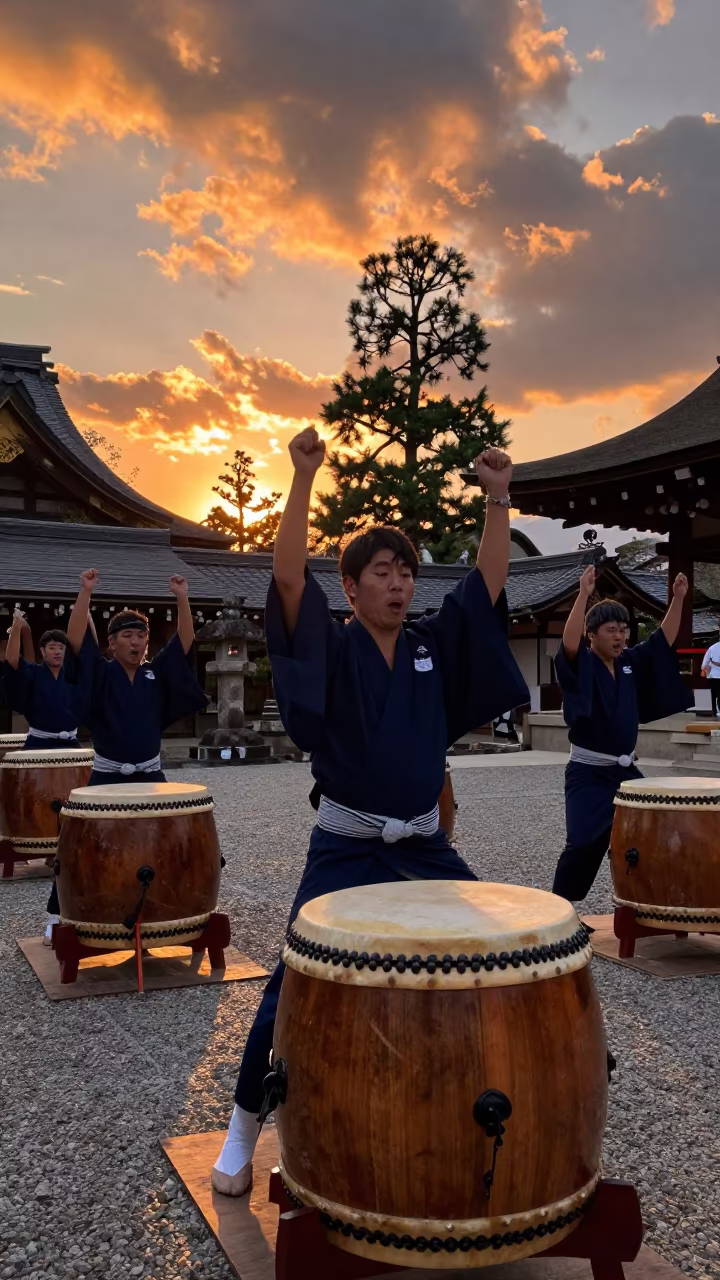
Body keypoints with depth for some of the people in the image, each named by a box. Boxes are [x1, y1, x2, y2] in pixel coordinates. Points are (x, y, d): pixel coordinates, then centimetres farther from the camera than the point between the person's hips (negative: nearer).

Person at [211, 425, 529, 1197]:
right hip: (344, 848, -4)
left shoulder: (433, 647, 6)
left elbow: (488, 584, 1)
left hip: (424, 848, 4)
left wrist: (498, 497, -8)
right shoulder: (330, 648, -6)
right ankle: (244, 1130, 20)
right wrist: (303, 478, -27)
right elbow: (288, 578, -20)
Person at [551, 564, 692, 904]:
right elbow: (569, 643, -30)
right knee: (585, 843, -11)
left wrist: (678, 599, -4)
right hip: (588, 773, -6)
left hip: (625, 770, 6)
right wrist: (584, 595, -38)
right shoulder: (581, 665, -10)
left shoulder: (631, 662, 8)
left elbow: (663, 640, 9)